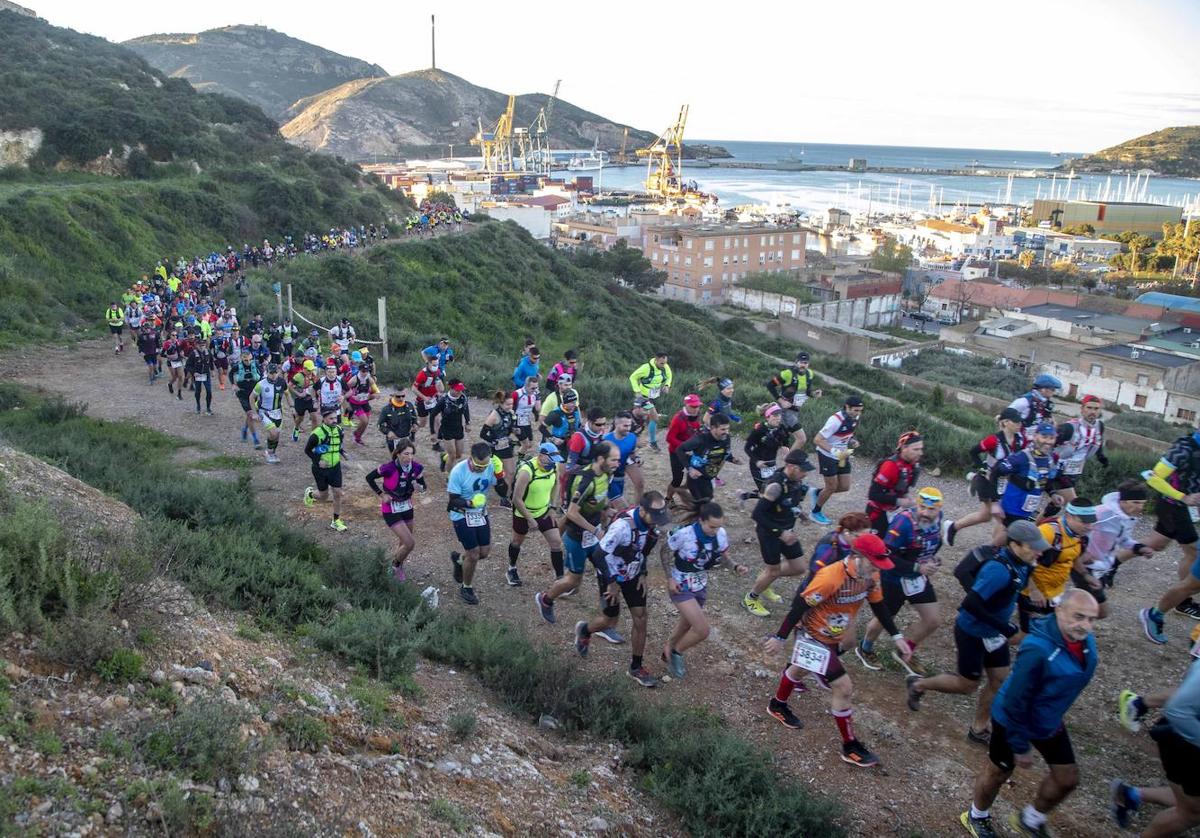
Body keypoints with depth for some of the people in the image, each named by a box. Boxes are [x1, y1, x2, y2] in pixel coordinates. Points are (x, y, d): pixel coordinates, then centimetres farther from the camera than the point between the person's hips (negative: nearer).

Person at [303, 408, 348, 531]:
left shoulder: (339, 429, -5)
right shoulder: (317, 434, -22)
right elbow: (307, 449, -9)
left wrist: (342, 452, -4)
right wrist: (317, 461, -19)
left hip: (335, 467, 4)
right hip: (321, 469, -4)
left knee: (338, 494, 1)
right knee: (324, 497, 9)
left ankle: (336, 521, 15)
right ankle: (310, 493, 44)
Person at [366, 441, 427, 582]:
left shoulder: (417, 468, -13)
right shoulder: (389, 468, -26)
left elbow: (423, 487, 1)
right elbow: (369, 478, -11)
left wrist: (419, 487, -22)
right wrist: (381, 495, -13)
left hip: (407, 508, 5)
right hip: (391, 511, -5)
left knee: (403, 541, 20)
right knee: (410, 543, -10)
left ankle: (398, 566, 46)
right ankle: (396, 565, 18)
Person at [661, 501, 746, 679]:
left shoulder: (721, 534, -16)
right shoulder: (684, 534, -30)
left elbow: (722, 557, 2)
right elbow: (664, 552, -12)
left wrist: (736, 567, -18)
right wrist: (670, 578, -16)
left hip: (701, 587, 6)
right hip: (681, 587, -6)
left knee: (686, 624, 26)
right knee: (702, 630, -14)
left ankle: (669, 651, 53)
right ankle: (676, 653, 14)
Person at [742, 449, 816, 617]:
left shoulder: (796, 481, -5)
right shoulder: (776, 485, -30)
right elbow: (757, 514, -29)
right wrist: (780, 532, -27)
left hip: (786, 530, 8)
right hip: (769, 532, -8)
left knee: (799, 568, 11)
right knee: (773, 570, 5)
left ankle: (764, 581, 34)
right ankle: (750, 599, 30)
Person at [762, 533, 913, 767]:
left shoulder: (871, 576, -15)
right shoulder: (830, 578, -37)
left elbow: (878, 605, 3)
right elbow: (800, 606, -28)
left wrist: (896, 636, 0)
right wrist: (780, 637, -20)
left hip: (832, 637, 8)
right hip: (813, 636, -8)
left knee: (800, 668, 30)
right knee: (843, 688, -9)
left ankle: (777, 706, 55)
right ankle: (850, 747, 8)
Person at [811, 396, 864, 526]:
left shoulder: (855, 417, -6)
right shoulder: (836, 420, -30)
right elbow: (817, 440, -28)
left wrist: (852, 441, -5)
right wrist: (835, 451, -37)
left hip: (842, 455, 7)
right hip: (827, 455, -7)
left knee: (845, 487, 7)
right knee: (832, 487, 1)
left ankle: (818, 493, 32)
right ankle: (816, 512, 24)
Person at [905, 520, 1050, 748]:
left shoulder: (1019, 564, -6)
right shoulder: (999, 569, -33)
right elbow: (971, 604, -33)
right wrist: (1003, 626, -27)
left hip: (992, 632, 8)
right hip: (971, 632, -8)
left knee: (1000, 680, 14)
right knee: (967, 685, 8)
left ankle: (979, 729, 32)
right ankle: (918, 684, 30)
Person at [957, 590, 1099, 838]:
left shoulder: (1086, 642, -13)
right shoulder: (1037, 649, -38)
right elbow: (1016, 701, -29)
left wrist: (1054, 715, 18)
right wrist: (1021, 746, -20)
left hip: (1049, 722, 7)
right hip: (1013, 720, -7)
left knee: (1067, 778, 16)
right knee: (998, 774, 16)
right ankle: (977, 817, 45)